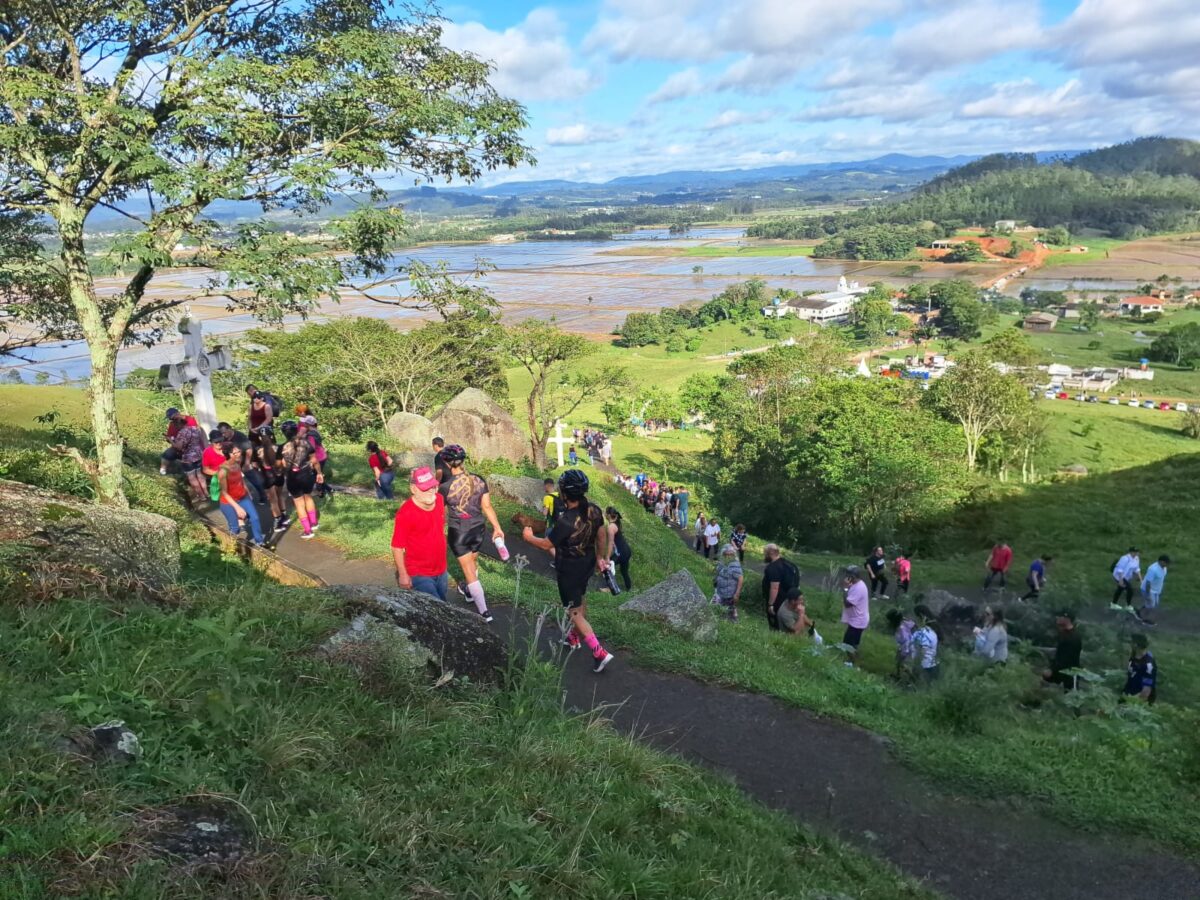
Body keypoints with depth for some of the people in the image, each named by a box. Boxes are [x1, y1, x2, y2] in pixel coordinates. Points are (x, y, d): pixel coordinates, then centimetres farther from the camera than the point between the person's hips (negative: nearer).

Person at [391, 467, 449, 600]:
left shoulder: (438, 499, -5)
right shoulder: (405, 514, -25)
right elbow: (397, 547, -18)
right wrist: (403, 575, -14)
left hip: (441, 572, 7)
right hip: (419, 575, -7)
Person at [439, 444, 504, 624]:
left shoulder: (445, 487, -18)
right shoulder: (479, 480, -7)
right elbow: (487, 507, -3)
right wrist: (497, 528, 6)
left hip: (458, 532, -5)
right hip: (478, 528, 5)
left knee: (469, 570, 3)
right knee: (472, 562, 28)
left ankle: (484, 612, 1)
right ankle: (469, 590, 54)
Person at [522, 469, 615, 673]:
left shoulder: (565, 521, -33)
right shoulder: (594, 510, -13)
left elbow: (547, 544, -18)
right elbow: (602, 536, 2)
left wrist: (529, 537, 2)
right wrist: (600, 557, 19)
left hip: (569, 571, -7)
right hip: (587, 566, 7)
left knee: (575, 613, 7)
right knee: (580, 601, 28)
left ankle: (600, 653, 2)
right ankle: (574, 637, 50)